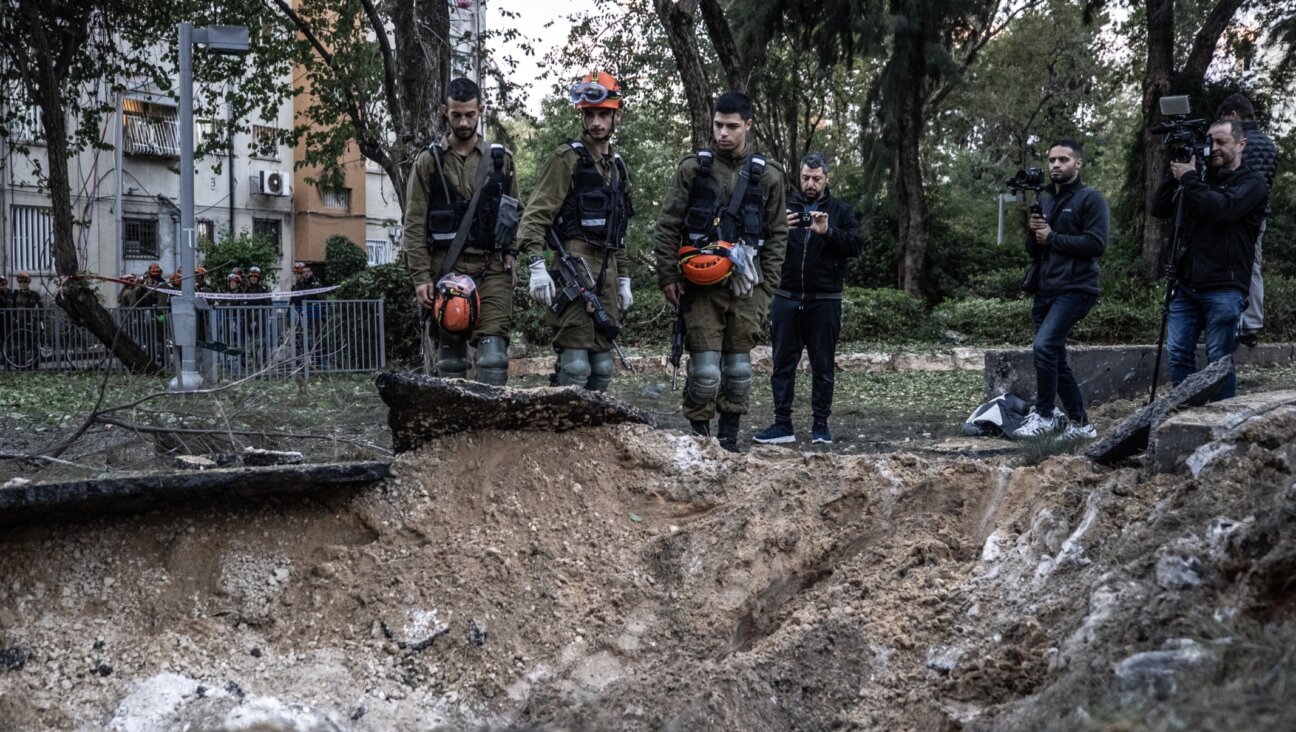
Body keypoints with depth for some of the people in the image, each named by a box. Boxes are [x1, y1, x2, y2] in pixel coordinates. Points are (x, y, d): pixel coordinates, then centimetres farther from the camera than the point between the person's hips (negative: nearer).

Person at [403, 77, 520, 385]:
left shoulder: (501, 159, 11)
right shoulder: (428, 162, 6)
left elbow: (514, 215, 13)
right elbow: (414, 224, 1)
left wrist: (510, 256, -1)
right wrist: (421, 277, -6)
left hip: (492, 268, 0)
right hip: (445, 267, 0)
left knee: (492, 349, -10)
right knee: (449, 354, 4)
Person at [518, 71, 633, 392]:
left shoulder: (617, 166, 20)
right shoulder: (567, 158, -3)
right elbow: (535, 215, -10)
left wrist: (623, 280, 24)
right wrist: (536, 265, -22)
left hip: (605, 274, 8)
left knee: (601, 369, 9)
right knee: (575, 365, -15)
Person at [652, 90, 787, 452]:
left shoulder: (768, 175, 6)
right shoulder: (692, 168, 3)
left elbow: (777, 235, 9)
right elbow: (667, 226, 4)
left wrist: (766, 288, 3)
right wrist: (668, 276, -1)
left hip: (745, 286, 2)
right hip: (701, 284, -2)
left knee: (738, 365, 7)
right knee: (705, 366, -8)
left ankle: (729, 437, 17)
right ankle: (698, 435, 3)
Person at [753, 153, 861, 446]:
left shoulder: (841, 210, 7)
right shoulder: (784, 207, 10)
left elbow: (856, 244, -7)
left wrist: (828, 232, -23)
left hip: (824, 301, -1)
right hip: (786, 298, 1)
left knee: (823, 366, 4)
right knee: (783, 364, 3)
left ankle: (821, 425, 11)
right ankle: (782, 425, 7)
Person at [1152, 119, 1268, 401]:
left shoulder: (1252, 182, 0)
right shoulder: (1203, 179, 17)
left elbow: (1222, 208, -19)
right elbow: (1159, 209, 13)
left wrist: (1188, 178, -11)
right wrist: (1175, 175, 0)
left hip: (1223, 289, -5)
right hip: (1187, 283, 6)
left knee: (1219, 359, -3)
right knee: (1178, 354, 2)